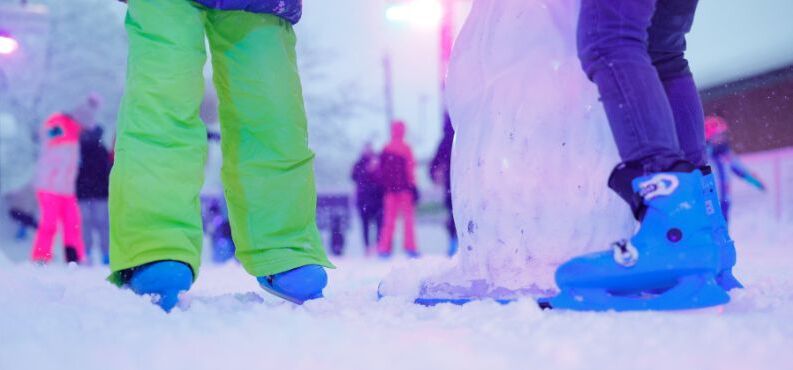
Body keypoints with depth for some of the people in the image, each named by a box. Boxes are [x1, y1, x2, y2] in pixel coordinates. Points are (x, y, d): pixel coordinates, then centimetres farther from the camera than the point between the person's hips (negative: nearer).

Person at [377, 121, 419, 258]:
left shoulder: (385, 149, 6)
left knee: (389, 218, 9)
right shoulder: (405, 148, -8)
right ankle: (410, 247, -2)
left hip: (389, 189, 4)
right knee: (408, 218, 2)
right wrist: (412, 185, -5)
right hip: (404, 187, -4)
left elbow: (382, 169, 9)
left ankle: (384, 248, 4)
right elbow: (410, 168, -9)